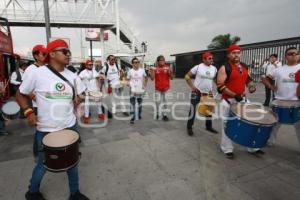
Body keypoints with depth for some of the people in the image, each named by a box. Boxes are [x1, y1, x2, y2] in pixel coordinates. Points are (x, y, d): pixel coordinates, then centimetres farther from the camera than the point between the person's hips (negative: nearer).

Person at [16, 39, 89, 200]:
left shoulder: (72, 76, 1)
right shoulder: (37, 73, -11)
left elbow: (80, 93, 17)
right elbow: (21, 94, 0)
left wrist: (77, 99, -3)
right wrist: (28, 112, -14)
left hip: (69, 126, 4)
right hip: (46, 130, -3)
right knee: (43, 164, 15)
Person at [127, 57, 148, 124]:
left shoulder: (142, 70, 0)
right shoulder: (130, 71, -3)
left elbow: (146, 78, 14)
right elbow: (128, 80, 6)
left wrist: (145, 85, 5)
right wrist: (129, 84, -11)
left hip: (140, 90, 2)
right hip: (133, 90, -2)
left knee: (140, 103, 15)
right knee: (132, 104, -6)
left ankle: (139, 115, 33)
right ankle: (132, 118, -2)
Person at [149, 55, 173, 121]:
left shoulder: (167, 68, 0)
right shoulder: (155, 68, 0)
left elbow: (171, 78, 1)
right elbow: (152, 78, -1)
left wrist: (170, 72, -16)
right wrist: (151, 71, -14)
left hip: (165, 88, 0)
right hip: (158, 88, 0)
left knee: (165, 101, 2)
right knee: (158, 101, 5)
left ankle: (164, 115, 12)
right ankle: (158, 114, 23)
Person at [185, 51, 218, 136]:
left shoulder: (214, 69, 4)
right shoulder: (198, 67, -9)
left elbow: (216, 79, 19)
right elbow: (187, 76, -6)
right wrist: (192, 86, -13)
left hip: (208, 93, 5)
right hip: (197, 92, -5)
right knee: (193, 110, -2)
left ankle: (209, 126, 32)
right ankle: (189, 127, 13)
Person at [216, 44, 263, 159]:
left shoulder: (244, 67, 11)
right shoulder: (224, 68, -10)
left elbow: (248, 79, 25)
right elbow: (220, 86, -17)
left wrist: (251, 85, 2)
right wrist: (234, 95, -23)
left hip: (242, 99, 7)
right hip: (228, 101, -6)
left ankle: (252, 148, 29)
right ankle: (228, 149, 18)